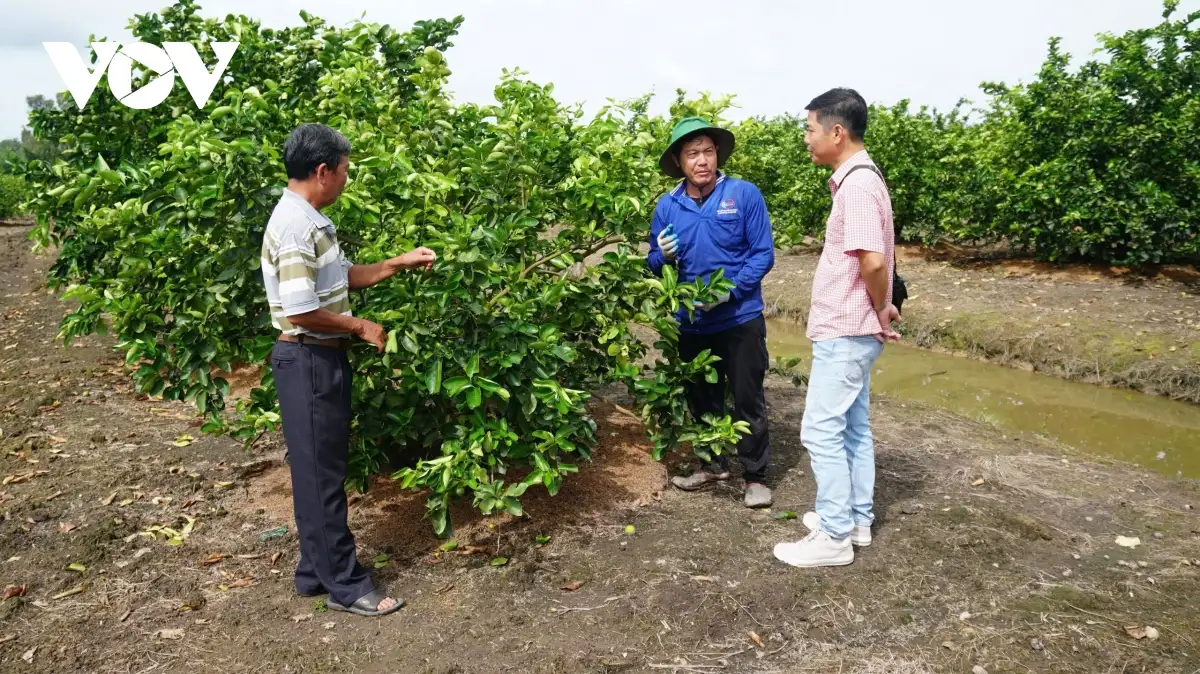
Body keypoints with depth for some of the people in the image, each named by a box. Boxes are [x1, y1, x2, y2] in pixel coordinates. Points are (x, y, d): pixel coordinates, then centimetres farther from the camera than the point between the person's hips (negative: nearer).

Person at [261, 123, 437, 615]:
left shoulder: (311, 222, 11)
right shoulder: (295, 227, -21)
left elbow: (340, 279, 21)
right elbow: (301, 312, -24)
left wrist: (398, 264, 14)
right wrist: (361, 327, -12)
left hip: (323, 359, 10)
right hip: (308, 362, -10)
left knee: (321, 470, 16)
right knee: (322, 474, 0)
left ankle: (315, 570, 28)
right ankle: (344, 584, 12)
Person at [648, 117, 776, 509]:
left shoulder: (745, 195, -9)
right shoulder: (667, 206, 0)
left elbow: (763, 254, -9)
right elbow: (655, 265, 7)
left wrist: (731, 289, -22)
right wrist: (664, 256, -16)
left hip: (741, 319, -4)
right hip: (691, 323, 4)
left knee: (748, 401, 4)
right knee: (702, 399, 17)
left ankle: (755, 476, 18)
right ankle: (714, 465, 35)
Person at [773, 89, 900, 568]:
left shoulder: (858, 184, -20)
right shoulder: (856, 179, 11)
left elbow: (873, 260, -28)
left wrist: (880, 312, -13)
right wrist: (879, 309, 9)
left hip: (844, 333, -10)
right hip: (850, 330, 10)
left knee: (822, 430, -3)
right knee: (852, 426, 17)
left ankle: (834, 537, 7)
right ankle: (856, 519, 29)